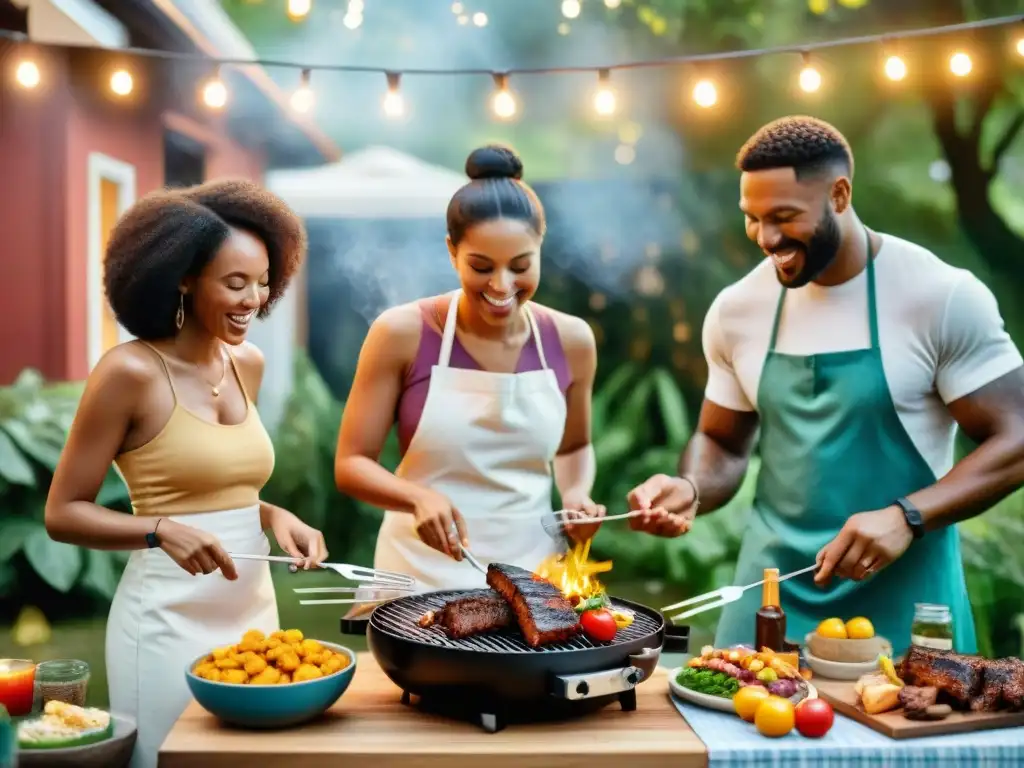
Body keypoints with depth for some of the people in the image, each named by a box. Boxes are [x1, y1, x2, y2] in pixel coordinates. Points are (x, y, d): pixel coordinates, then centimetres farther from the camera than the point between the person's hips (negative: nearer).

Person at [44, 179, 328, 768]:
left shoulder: (248, 363, 5)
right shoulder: (131, 371, -14)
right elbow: (63, 513, -9)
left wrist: (273, 515, -1)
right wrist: (162, 531, -23)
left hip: (256, 609, 7)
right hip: (170, 621, -6)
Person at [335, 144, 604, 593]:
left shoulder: (570, 340, -3)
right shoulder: (403, 334, -12)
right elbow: (351, 463, -8)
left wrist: (576, 495, -5)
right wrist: (419, 498, -25)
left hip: (533, 571, 2)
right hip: (423, 576, -2)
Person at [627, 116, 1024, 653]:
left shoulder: (943, 297, -11)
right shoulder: (737, 309, 1)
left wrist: (906, 517, -22)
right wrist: (690, 489, -10)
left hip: (902, 599, -3)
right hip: (772, 592, 3)